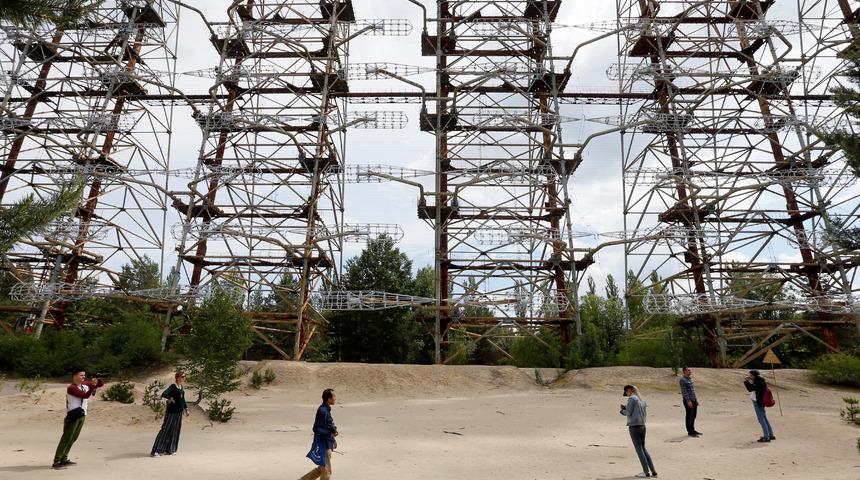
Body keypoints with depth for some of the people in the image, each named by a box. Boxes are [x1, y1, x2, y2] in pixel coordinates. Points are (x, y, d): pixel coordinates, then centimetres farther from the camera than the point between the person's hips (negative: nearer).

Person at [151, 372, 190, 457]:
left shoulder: (182, 387, 10)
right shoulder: (173, 387, -14)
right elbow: (164, 394, -30)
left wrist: (186, 409, 19)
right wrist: (170, 398, -31)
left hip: (179, 412, 8)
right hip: (171, 412, -8)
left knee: (175, 430, 10)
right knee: (165, 429, -5)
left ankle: (170, 449, 20)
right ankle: (155, 451, 0)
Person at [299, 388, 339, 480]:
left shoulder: (326, 409, 8)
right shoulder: (322, 411, -21)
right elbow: (316, 429, -22)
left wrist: (333, 439, 18)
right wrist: (330, 434, -26)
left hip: (326, 444, 9)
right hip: (322, 445, -9)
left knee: (320, 469, 20)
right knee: (326, 471, 2)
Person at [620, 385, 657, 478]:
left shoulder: (632, 398, -11)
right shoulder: (642, 399, 13)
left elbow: (628, 413, -13)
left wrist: (622, 410, 10)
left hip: (634, 426, -8)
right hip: (642, 426, 8)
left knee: (639, 449, 1)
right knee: (643, 449, 17)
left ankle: (646, 472, 5)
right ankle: (653, 471, 16)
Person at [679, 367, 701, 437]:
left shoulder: (690, 379, 16)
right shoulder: (682, 380, -11)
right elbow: (684, 391, -17)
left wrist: (696, 400, 17)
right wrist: (688, 401, -23)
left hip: (694, 399, 9)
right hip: (688, 400, -9)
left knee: (693, 416, 12)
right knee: (689, 416, -4)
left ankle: (693, 430, 21)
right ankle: (690, 432, 1)